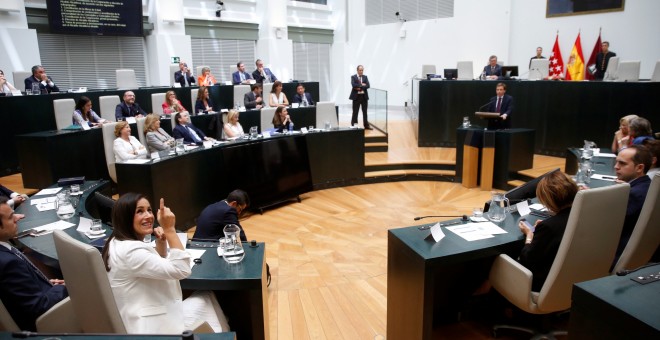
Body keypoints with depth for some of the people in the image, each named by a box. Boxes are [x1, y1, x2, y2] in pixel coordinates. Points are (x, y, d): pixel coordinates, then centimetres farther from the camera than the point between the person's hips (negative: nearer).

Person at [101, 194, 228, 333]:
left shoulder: (117, 243, 6)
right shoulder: (130, 250, -26)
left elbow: (160, 265, 16)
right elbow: (181, 270, -28)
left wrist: (161, 242, -3)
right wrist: (169, 229, -30)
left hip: (137, 319, 9)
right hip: (149, 326, -9)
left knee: (204, 297, 15)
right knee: (206, 299, 7)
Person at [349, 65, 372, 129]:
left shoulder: (365, 77, 9)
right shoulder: (353, 77, 0)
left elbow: (368, 86, -5)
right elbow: (353, 85, -17)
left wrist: (360, 88, -14)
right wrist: (361, 85, -12)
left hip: (364, 96, 3)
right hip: (356, 96, -3)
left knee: (365, 112, 8)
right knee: (355, 112, 1)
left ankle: (366, 125, 15)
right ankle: (353, 126, 7)